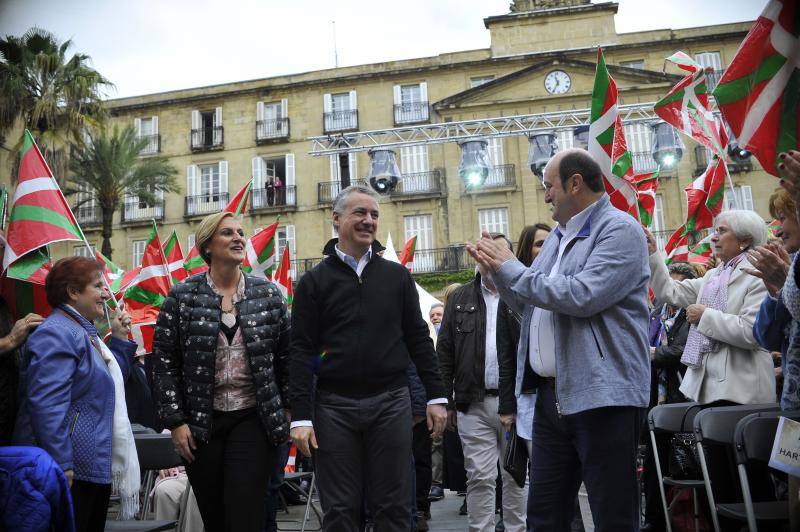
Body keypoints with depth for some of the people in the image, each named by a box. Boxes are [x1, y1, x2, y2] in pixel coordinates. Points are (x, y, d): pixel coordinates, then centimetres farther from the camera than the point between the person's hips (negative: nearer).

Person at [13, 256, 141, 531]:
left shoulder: (84, 332, 17)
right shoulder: (56, 334, -15)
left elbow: (108, 381, 29)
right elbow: (47, 405, -24)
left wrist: (119, 340, 17)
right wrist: (62, 466, -26)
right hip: (72, 470, -10)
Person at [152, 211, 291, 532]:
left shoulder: (268, 294, 3)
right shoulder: (182, 297, -1)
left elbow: (285, 357, 8)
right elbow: (164, 362, -1)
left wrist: (288, 409, 6)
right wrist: (175, 421, -6)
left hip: (253, 420, 0)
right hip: (200, 423, 0)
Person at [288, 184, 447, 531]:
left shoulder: (396, 276, 9)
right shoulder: (314, 281, 3)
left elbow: (418, 339, 9)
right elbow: (301, 351, -1)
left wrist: (435, 396, 3)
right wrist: (301, 416, -8)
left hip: (391, 402, 1)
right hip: (334, 405, -1)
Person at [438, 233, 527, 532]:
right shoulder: (460, 299, 8)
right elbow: (444, 353, 8)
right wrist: (446, 401, 4)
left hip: (515, 402, -1)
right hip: (473, 404, 1)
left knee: (516, 475, 11)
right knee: (479, 478, 5)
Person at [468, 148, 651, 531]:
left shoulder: (620, 230, -9)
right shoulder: (558, 236, 19)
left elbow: (582, 295, -24)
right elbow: (528, 303, 24)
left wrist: (511, 268, -13)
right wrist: (495, 268, 8)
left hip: (602, 395, -8)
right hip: (552, 395, 9)